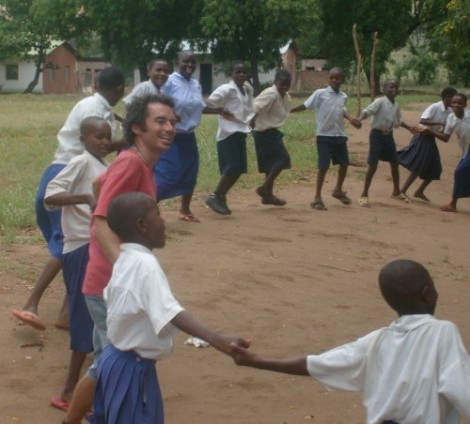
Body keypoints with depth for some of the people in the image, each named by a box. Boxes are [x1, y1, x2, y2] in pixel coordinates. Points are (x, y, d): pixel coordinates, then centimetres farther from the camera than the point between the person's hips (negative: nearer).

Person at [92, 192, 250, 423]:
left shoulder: (125, 260, 5)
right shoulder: (145, 264, -26)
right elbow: (171, 312, -40)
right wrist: (215, 339, -51)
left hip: (118, 360, 10)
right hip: (132, 368, -10)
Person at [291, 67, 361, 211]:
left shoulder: (344, 96, 5)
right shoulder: (320, 93, -11)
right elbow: (306, 106, -8)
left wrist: (351, 119, 10)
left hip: (340, 135, 6)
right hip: (324, 136, -6)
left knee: (344, 164, 13)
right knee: (324, 166, -7)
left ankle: (338, 190, 36)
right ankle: (317, 198, 2)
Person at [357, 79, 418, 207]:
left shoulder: (396, 105, 8)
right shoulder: (380, 102, -15)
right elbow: (368, 110, -30)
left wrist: (409, 128, 22)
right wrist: (359, 119, -49)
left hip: (389, 136, 7)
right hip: (377, 135, -7)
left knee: (395, 164, 14)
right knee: (372, 165, -10)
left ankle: (396, 192, 32)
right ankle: (364, 195, -2)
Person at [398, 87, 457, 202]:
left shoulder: (449, 111, 4)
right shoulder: (434, 107, -20)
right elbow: (422, 121, -29)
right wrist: (439, 123, -31)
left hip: (431, 139, 8)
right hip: (423, 138, -8)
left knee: (434, 170, 9)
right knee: (417, 168, -9)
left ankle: (419, 192, 23)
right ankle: (402, 191, 0)